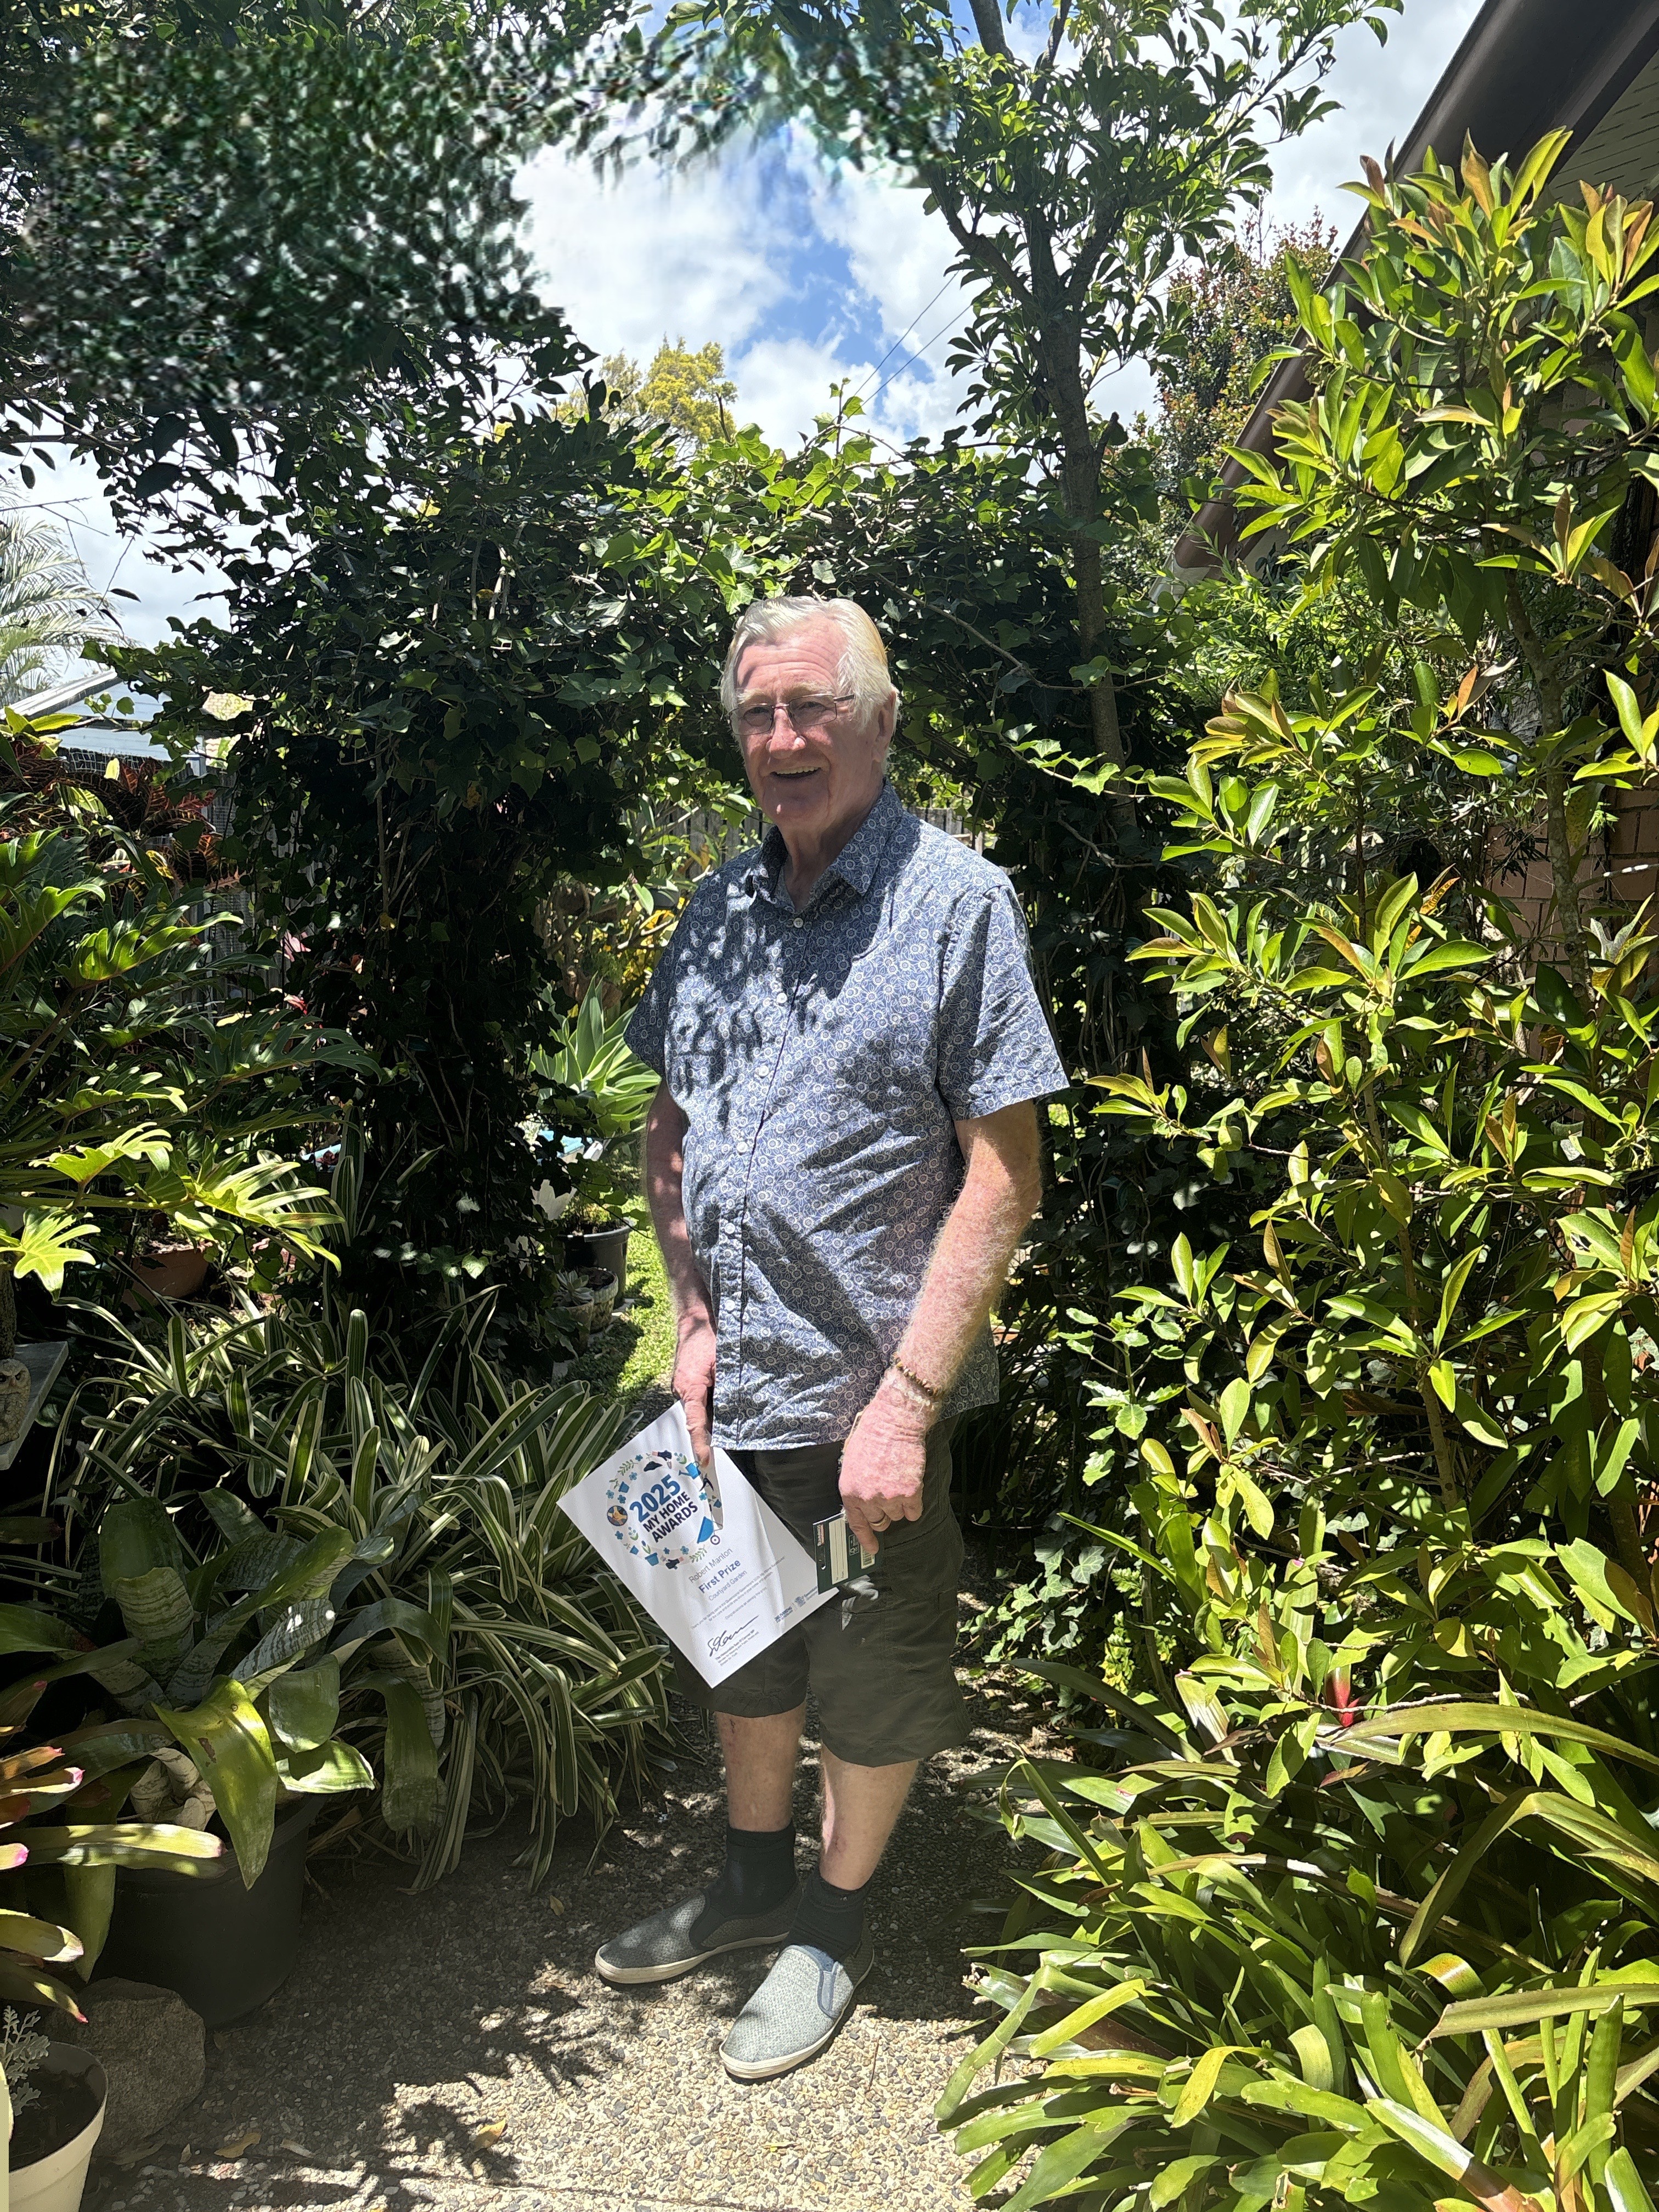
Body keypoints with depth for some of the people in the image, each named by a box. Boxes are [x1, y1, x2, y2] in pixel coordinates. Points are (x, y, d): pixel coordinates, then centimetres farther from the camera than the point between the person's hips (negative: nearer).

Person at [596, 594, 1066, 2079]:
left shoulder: (957, 901, -12)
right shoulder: (720, 907, 5)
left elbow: (1004, 1175, -16)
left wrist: (906, 1401, -18)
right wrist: (697, 1315, 1)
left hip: (873, 1395, -5)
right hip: (726, 1388, 6)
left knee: (871, 1681, 15)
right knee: (742, 1648, 23)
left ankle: (836, 1925, 40)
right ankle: (755, 1882, 48)